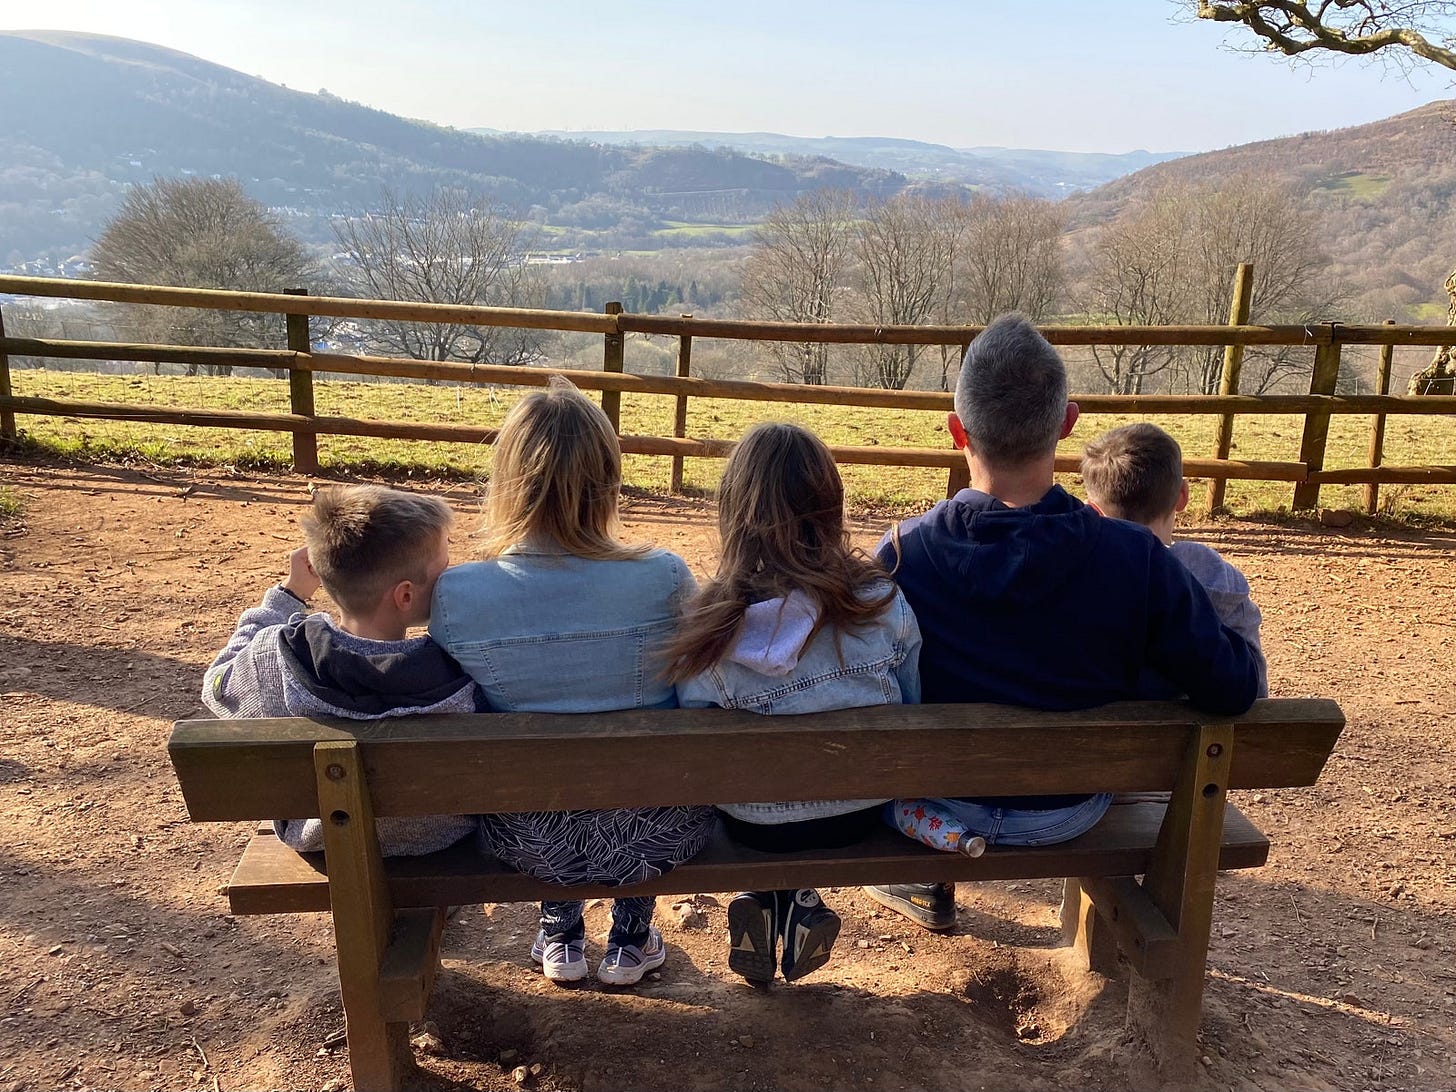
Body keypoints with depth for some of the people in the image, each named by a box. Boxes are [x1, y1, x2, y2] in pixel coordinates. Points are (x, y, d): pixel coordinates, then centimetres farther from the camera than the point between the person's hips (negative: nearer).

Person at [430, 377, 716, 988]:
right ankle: (631, 939, 41)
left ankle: (559, 936, 45)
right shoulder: (664, 578, -20)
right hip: (654, 835, -1)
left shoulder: (454, 595, -18)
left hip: (524, 840, 1)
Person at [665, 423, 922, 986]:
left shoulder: (708, 626, -22)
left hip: (758, 825, 0)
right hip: (863, 813, 1)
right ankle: (794, 902, 20)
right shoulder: (884, 602, -17)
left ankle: (774, 897, 18)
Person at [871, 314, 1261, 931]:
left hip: (943, 804, 0)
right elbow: (1234, 690, -17)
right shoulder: (1137, 560, -26)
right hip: (1067, 813, 1)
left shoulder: (901, 556, -25)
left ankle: (930, 888, 45)